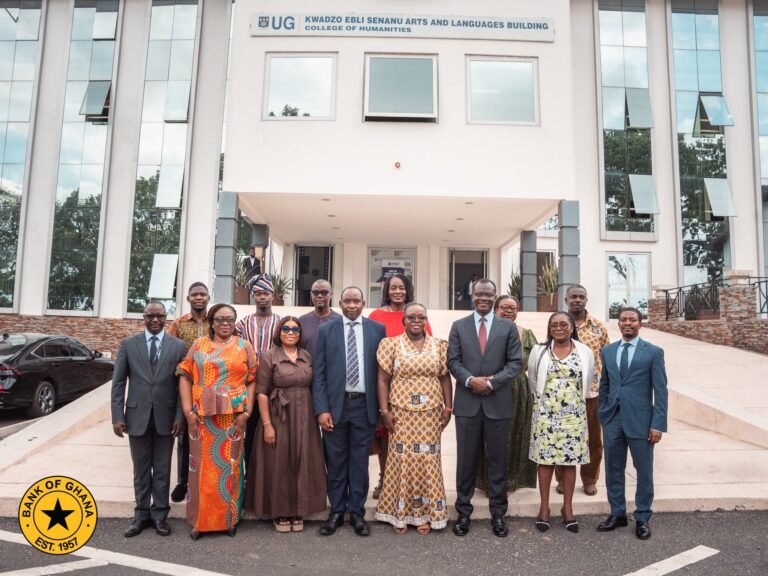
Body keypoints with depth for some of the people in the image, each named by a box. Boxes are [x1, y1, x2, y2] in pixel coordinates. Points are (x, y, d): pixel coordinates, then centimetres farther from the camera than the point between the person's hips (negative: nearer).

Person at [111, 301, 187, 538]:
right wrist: (117, 416, -4)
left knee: (162, 469, 9)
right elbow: (118, 382, 2)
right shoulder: (128, 344, 2)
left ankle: (160, 514, 22)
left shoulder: (178, 346, 0)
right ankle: (142, 515, 24)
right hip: (137, 416, 1)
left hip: (166, 417, 0)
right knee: (141, 469, 11)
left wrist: (180, 416, -7)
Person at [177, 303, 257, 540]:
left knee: (229, 466, 7)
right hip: (202, 416, 1)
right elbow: (185, 377, 3)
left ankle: (229, 518, 21)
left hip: (233, 417, 0)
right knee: (203, 466, 7)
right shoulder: (198, 345, 6)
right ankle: (200, 520, 19)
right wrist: (188, 411, -5)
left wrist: (246, 413, -7)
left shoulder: (244, 347, 4)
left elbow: (252, 381, 1)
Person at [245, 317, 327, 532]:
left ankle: (297, 512, 23)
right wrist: (267, 424, -14)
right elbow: (261, 393, -9)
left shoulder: (307, 356, 7)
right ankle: (280, 513, 20)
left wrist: (317, 416, 4)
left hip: (304, 419, 4)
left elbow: (312, 387, 11)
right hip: (278, 417, -4)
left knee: (302, 464, 9)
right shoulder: (269, 357, -6)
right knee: (279, 465, 5)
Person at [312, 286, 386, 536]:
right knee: (335, 461, 10)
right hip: (335, 404, 0)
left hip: (364, 405, 0)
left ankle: (357, 511, 23)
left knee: (360, 461, 9)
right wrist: (321, 409, -7)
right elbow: (318, 372, 0)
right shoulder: (326, 330, 2)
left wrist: (382, 406, 1)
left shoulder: (377, 329, 2)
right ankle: (336, 511, 25)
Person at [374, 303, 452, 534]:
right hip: (401, 413, -2)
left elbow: (445, 378, 8)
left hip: (431, 413, 2)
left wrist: (448, 407, 2)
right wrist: (384, 411, -7)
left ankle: (424, 513, 19)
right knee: (402, 460, 4)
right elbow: (383, 380, -1)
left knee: (427, 460, 6)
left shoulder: (439, 346, 5)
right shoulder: (391, 345, -1)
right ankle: (400, 513, 17)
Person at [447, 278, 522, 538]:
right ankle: (463, 512, 20)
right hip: (467, 402, 0)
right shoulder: (459, 326, 7)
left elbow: (515, 362, -1)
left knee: (498, 460, 9)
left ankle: (498, 514, 21)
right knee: (466, 460, 7)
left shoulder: (508, 327, 5)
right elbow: (453, 361, 1)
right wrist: (470, 380, -15)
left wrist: (492, 382, -13)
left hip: (498, 402, 0)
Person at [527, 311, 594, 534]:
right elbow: (533, 380, 10)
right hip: (546, 413, 0)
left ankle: (567, 507, 19)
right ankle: (544, 507, 15)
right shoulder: (539, 351, -2)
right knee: (545, 459, 4)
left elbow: (587, 381, 12)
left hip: (574, 414, 1)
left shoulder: (585, 352, 0)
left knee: (570, 460, 6)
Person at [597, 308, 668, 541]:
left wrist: (658, 425, -10)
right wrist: (603, 416, 10)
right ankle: (617, 514, 26)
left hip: (640, 421, -3)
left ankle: (642, 518, 22)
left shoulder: (653, 352, -2)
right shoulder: (607, 351, 9)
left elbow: (660, 391, -5)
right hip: (612, 420, 3)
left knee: (644, 471, 7)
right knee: (613, 470, 11)